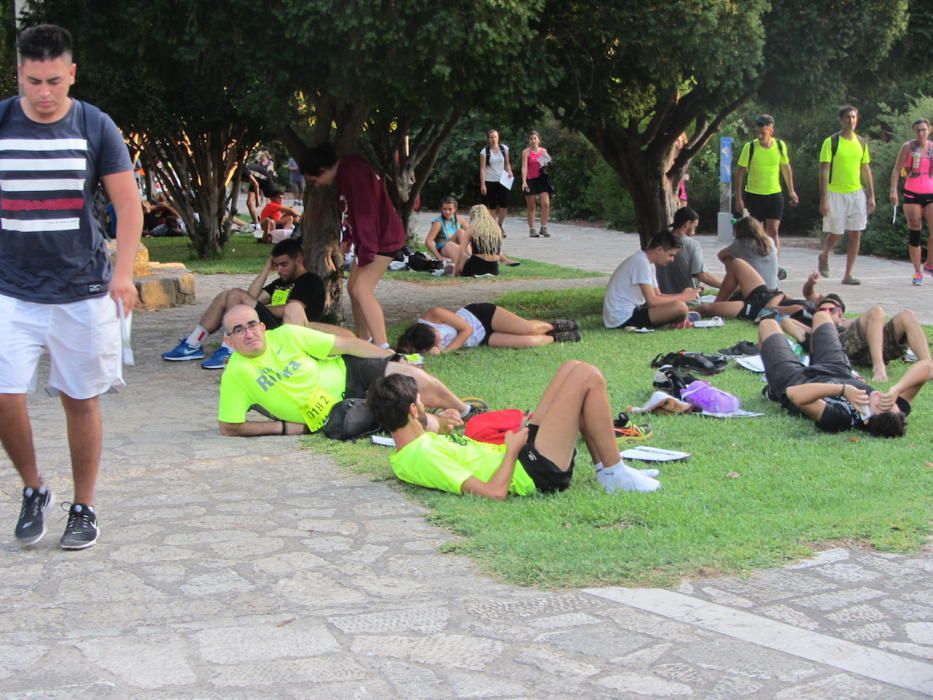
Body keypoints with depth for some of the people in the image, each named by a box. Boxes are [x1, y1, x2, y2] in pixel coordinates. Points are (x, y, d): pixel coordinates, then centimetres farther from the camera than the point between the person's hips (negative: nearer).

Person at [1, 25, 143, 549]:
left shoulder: (96, 127, -2)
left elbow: (129, 204, -1)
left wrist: (123, 271, -13)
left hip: (84, 291, -1)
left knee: (81, 401, 6)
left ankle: (84, 508, 22)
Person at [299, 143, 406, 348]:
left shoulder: (353, 173, -22)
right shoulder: (344, 175, 10)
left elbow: (366, 214, -26)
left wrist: (366, 252, -24)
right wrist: (346, 239, 10)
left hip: (383, 237, -11)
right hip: (367, 238, 11)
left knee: (362, 289, -18)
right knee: (353, 287, 13)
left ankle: (383, 348, -24)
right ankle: (364, 342, 20)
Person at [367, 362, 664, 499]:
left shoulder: (402, 458, 6)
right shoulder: (424, 456, -26)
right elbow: (495, 491, -29)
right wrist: (513, 449, -15)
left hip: (524, 453, 10)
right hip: (536, 471, -10)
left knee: (572, 368, 12)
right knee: (588, 377, -12)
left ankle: (603, 467, 16)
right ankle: (615, 475, 0)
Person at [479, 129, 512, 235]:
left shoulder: (504, 149, 5)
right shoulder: (484, 152, -4)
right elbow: (482, 169, -7)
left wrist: (509, 172, -6)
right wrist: (482, 184, -13)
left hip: (502, 181, 2)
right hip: (490, 181, -2)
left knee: (504, 205, -6)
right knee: (492, 206, 1)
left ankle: (499, 226, 13)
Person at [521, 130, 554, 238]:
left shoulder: (543, 151, 9)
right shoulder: (526, 152, -3)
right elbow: (524, 167, -10)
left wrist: (546, 164, -4)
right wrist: (524, 182, -22)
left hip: (542, 179, 3)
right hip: (530, 180, -3)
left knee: (546, 204, -9)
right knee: (531, 207, 3)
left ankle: (543, 228, 0)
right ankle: (531, 230, 9)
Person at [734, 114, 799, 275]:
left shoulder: (780, 146, -3)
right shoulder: (749, 147, -10)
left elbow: (786, 168, 13)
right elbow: (740, 172, -6)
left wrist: (791, 191, 14)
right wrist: (738, 198, -9)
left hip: (774, 195, 1)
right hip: (753, 195, -1)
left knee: (773, 231, -6)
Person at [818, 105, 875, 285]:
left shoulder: (861, 143, 8)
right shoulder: (831, 142, -7)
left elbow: (866, 170, 13)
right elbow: (824, 171, -9)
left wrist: (871, 196, 8)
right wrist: (823, 199, -15)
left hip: (857, 193, 4)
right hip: (836, 194, -4)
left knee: (855, 234, 0)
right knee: (835, 234, 1)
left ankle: (849, 274, 5)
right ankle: (824, 257, 33)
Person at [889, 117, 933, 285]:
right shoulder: (908, 147, -1)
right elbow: (896, 170, -2)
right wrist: (893, 190, -14)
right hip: (912, 195, -2)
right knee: (914, 234, -1)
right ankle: (917, 272, 5)